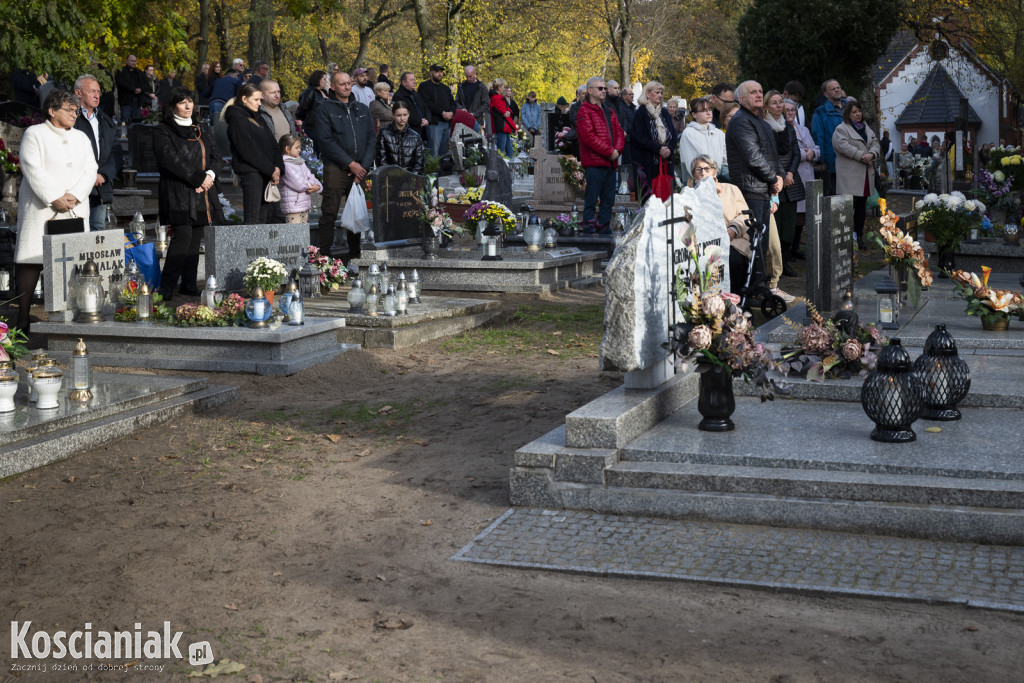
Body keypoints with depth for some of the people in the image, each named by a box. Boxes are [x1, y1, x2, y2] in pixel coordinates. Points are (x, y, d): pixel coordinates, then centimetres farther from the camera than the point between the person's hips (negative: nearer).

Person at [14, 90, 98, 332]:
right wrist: (54, 198, -15)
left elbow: (90, 170, 10)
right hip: (41, 210, -4)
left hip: (74, 210, 5)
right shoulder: (35, 134, 3)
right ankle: (23, 319, -6)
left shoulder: (81, 138, 18)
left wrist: (74, 195, -7)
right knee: (32, 262, -8)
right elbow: (33, 169, -8)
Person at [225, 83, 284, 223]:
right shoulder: (236, 119, -5)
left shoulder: (259, 119, 21)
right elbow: (248, 150, -12)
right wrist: (271, 170, -11)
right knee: (251, 218, -13)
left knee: (264, 217, 5)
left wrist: (278, 167, -4)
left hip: (266, 174, 8)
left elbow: (273, 145, 14)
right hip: (250, 173, -8)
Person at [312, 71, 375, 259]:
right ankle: (325, 255, -2)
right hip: (336, 168, -4)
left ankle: (355, 255, 13)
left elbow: (372, 139, 12)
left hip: (361, 170, 4)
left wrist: (364, 166, -3)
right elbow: (326, 141, -6)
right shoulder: (325, 110, 4)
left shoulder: (363, 109, 17)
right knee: (329, 213, -6)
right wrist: (350, 163, -12)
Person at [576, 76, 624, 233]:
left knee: (608, 199, 11)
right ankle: (589, 228, 1)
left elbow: (619, 132, 17)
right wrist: (609, 151, -16)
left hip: (611, 162, 8)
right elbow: (589, 136, -15)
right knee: (591, 199, -5)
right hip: (594, 162, -8)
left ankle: (604, 227, 18)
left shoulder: (609, 111, 21)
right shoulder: (585, 110, -5)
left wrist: (617, 149, -4)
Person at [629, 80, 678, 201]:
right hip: (648, 161, -6)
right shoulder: (641, 113, -2)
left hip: (666, 159, 6)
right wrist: (658, 149, -14)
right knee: (649, 193, -7)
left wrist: (670, 148, -6)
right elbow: (638, 137, -11)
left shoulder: (664, 113, 17)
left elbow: (674, 134, 14)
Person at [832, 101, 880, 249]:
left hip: (865, 175, 7)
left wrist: (872, 154, -8)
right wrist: (861, 156, -18)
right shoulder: (841, 129, -2)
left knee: (861, 207, 10)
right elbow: (843, 146, -17)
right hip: (849, 176, -7)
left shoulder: (867, 128, 21)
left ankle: (859, 236, 16)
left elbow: (875, 144, 14)